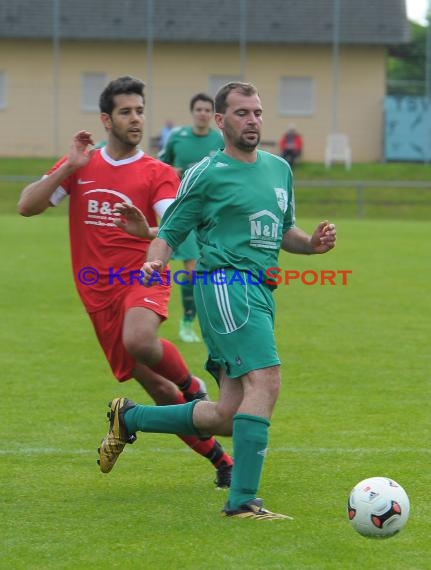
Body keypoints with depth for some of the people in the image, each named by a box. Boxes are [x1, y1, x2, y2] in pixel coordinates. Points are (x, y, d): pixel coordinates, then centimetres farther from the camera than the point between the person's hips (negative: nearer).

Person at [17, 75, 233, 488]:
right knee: (155, 386, 1)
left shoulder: (158, 174, 0)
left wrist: (147, 232, -36)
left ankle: (192, 386, -8)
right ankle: (220, 458, 15)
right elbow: (26, 206, 2)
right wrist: (69, 168, -8)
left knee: (138, 339, -37)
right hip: (98, 294, 3)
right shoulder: (78, 167, 10)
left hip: (143, 278, -3)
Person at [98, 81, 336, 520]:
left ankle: (128, 418, 26)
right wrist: (153, 263, -21)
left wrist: (312, 243, 8)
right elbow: (169, 233, -1)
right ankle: (243, 500, -23)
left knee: (227, 417, 6)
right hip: (227, 285, -8)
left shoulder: (279, 169, 19)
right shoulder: (207, 174, -2)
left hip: (260, 294, 8)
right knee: (265, 381, -24)